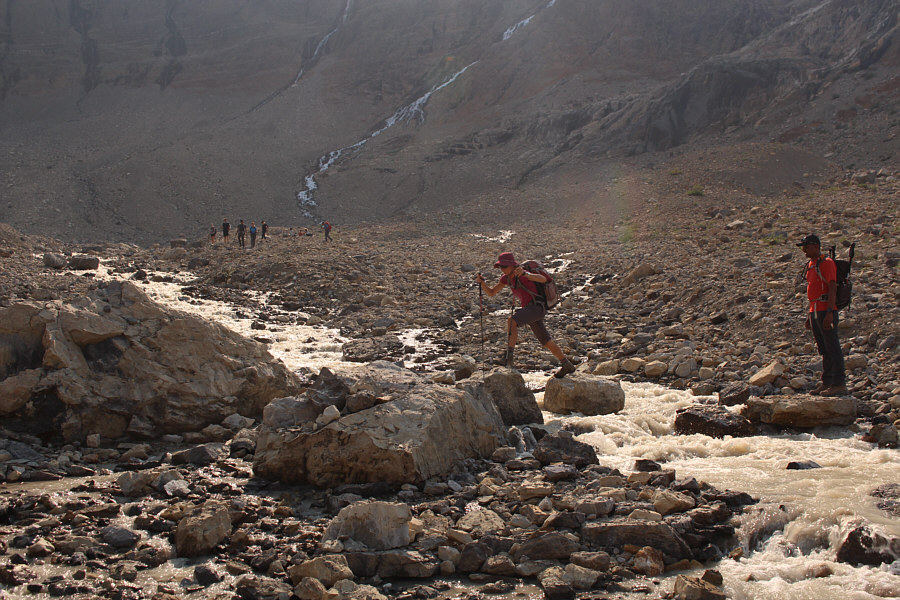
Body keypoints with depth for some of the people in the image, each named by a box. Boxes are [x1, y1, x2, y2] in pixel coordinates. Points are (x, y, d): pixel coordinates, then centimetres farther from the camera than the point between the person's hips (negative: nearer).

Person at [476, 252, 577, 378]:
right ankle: (567, 366, 25)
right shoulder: (507, 277, 10)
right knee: (546, 342, 15)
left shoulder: (521, 274, -15)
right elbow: (491, 293, 11)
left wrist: (524, 274, -45)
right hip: (529, 309, 10)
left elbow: (543, 279, -30)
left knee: (511, 321, -30)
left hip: (537, 306, -10)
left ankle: (508, 356, -30)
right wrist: (481, 282, -7)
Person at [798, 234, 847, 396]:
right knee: (824, 350, 12)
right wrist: (809, 315, 22)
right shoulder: (811, 265, 18)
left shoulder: (826, 263, -11)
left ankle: (839, 384, -6)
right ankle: (827, 383, 17)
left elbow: (832, 288, -18)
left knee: (833, 348, -7)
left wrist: (829, 313, -25)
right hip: (815, 311, 9)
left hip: (826, 311, -9)